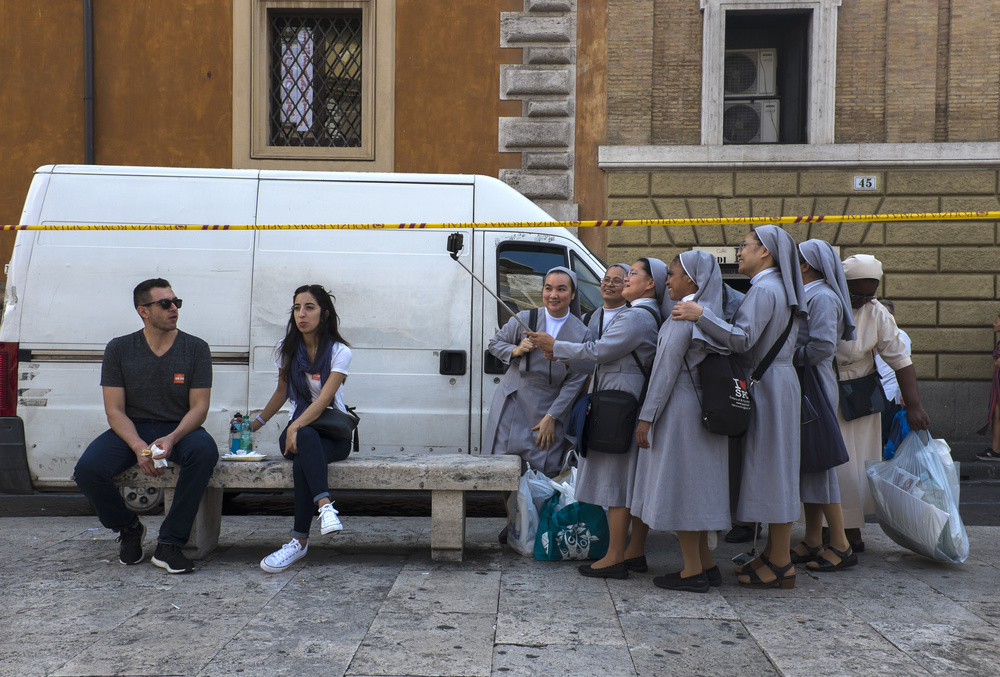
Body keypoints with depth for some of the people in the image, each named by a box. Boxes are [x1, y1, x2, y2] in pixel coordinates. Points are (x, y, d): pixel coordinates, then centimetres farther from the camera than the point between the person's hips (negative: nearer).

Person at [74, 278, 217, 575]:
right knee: (87, 469, -27)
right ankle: (128, 528, 5)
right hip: (131, 429, 1)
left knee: (205, 450, -35)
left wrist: (172, 439, -25)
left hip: (179, 428, -1)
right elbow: (115, 410, -4)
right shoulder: (119, 349, 1)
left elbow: (199, 407, -4)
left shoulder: (196, 348, 0)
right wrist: (139, 447, -23)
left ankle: (169, 544, -24)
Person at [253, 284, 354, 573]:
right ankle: (325, 506, -55)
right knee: (307, 438, -38)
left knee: (303, 460, -36)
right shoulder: (286, 349, 8)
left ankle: (299, 541, -36)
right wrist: (255, 423, 27)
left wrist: (295, 426, -34)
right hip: (299, 426, 2)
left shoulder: (339, 352, -6)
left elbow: (324, 399, -20)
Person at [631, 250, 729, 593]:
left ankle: (693, 571, 5)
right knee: (696, 487, 15)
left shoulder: (684, 316, -15)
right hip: (703, 408, 9)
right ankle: (706, 565, 23)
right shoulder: (712, 314, 12)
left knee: (679, 486, -2)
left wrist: (646, 416, -14)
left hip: (680, 409, -9)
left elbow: (666, 369, -17)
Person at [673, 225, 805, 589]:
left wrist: (702, 316, -29)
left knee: (770, 467, -5)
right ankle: (774, 553, 21)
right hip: (778, 379, 10)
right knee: (774, 467, 13)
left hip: (767, 385, -10)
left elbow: (743, 339, -26)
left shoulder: (764, 290, -15)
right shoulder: (780, 288, 16)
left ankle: (781, 565, 2)